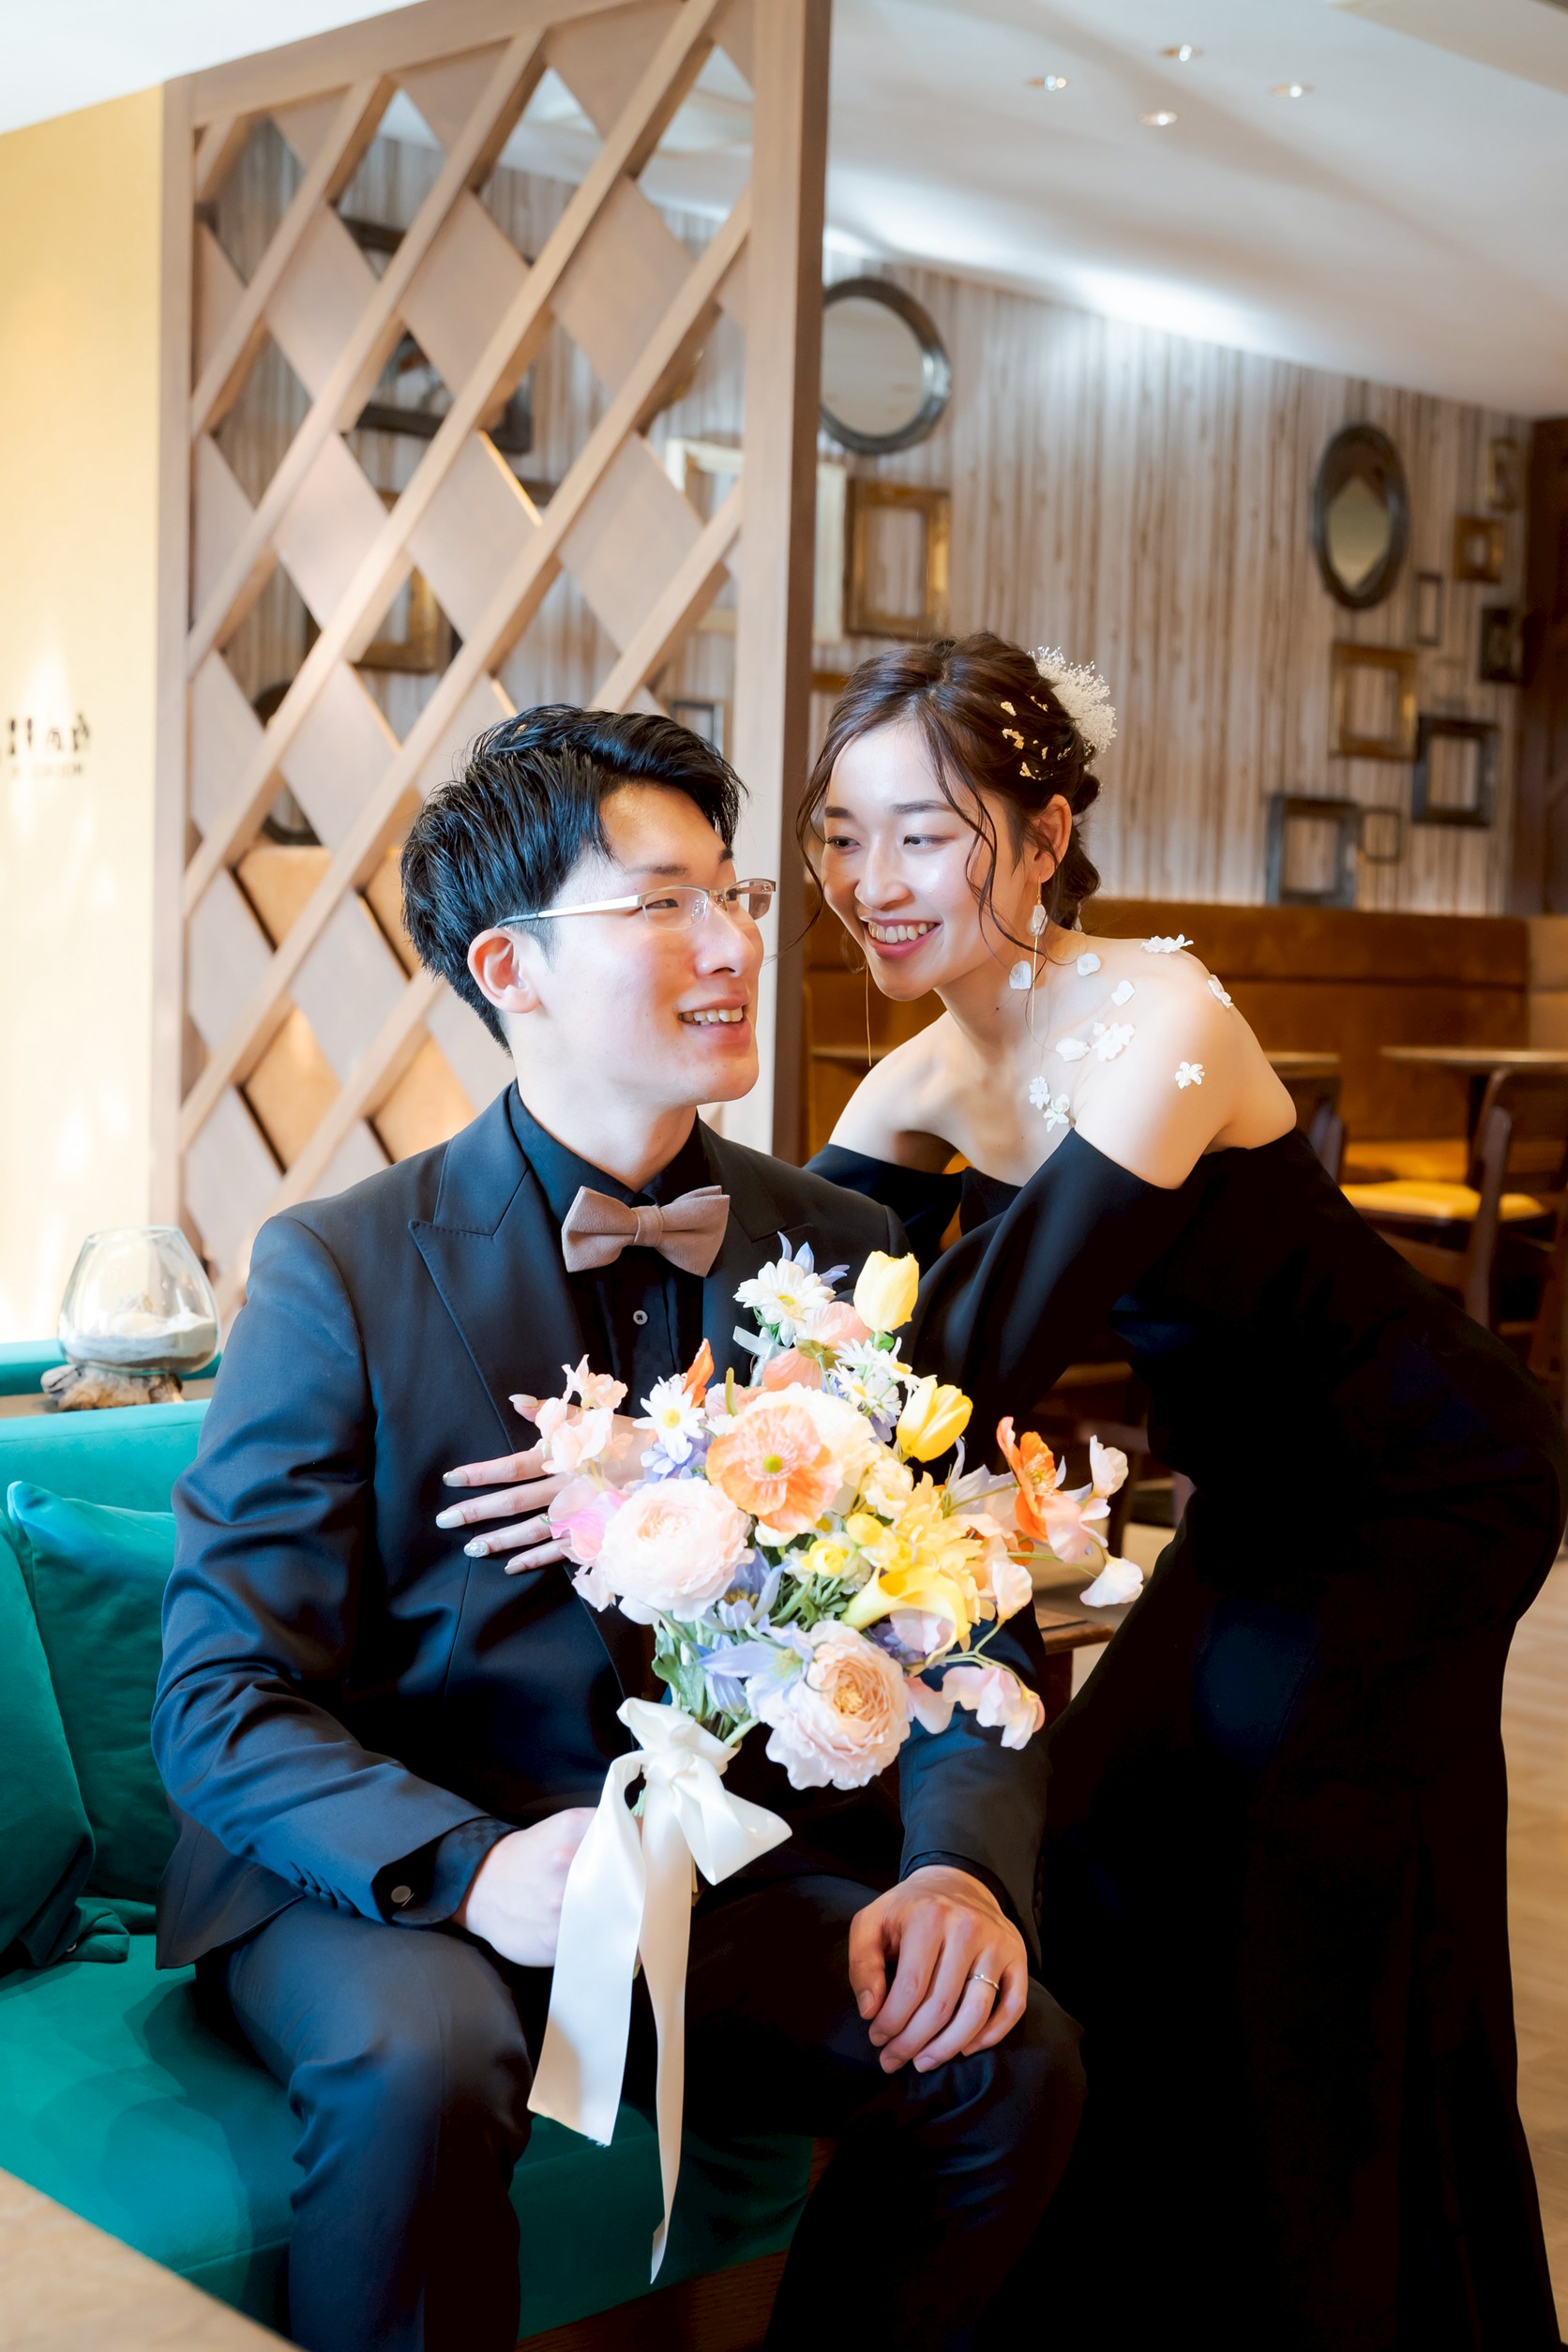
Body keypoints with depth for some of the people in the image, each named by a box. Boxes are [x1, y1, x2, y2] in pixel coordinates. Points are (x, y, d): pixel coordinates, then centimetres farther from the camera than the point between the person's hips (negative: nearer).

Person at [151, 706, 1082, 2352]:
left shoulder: (842, 1255, 3)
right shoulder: (337, 1274, -8)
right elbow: (224, 1701, -10)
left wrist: (963, 1859, -15)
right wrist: (472, 1865, -27)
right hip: (387, 1875, -3)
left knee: (1013, 2059, -19)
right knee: (422, 2068, -34)